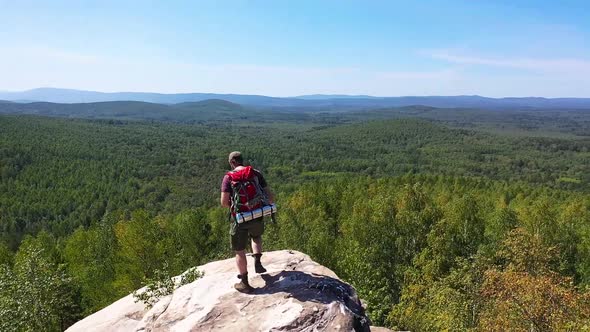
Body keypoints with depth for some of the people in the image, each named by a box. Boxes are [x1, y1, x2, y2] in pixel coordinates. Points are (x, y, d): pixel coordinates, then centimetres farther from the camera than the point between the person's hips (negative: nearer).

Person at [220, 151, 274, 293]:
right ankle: (257, 261, 16)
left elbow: (224, 202, -12)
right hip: (257, 216, 3)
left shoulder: (228, 177, -7)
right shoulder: (256, 173, 2)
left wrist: (232, 205, 10)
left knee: (239, 251, 13)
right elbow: (270, 197, 0)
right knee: (256, 236, 35)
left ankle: (244, 283, 21)